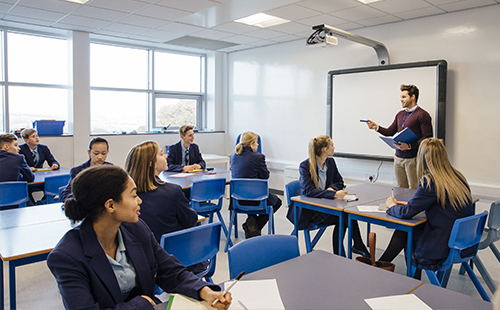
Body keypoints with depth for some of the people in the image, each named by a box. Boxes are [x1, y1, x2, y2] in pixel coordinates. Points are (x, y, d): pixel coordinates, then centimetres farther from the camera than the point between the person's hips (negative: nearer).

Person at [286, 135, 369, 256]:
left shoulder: (331, 162, 4)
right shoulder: (305, 166, -17)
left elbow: (339, 182, 11)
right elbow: (308, 191, -28)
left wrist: (331, 188, -14)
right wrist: (333, 194, -38)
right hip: (307, 211, -6)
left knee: (347, 213, -21)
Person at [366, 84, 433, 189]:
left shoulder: (422, 115, -7)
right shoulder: (400, 114, 16)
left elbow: (427, 138, -12)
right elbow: (390, 132, 16)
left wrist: (409, 146, -22)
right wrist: (377, 127, 1)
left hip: (413, 159, -7)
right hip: (398, 158, 7)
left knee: (413, 191, -4)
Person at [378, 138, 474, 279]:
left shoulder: (430, 182, -21)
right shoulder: (458, 177, 4)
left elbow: (406, 212, -16)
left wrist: (392, 205, 5)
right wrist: (410, 203, 16)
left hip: (443, 249, -7)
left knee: (403, 232, 11)